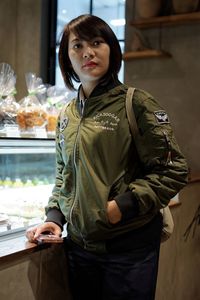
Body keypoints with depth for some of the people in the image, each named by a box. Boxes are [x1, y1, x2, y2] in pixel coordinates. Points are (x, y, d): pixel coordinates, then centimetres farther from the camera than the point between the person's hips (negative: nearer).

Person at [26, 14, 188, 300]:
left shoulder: (136, 103, -8)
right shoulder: (68, 115, 10)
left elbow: (174, 170, -11)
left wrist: (123, 205, -18)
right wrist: (55, 216, 4)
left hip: (130, 244, -5)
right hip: (79, 243, 5)